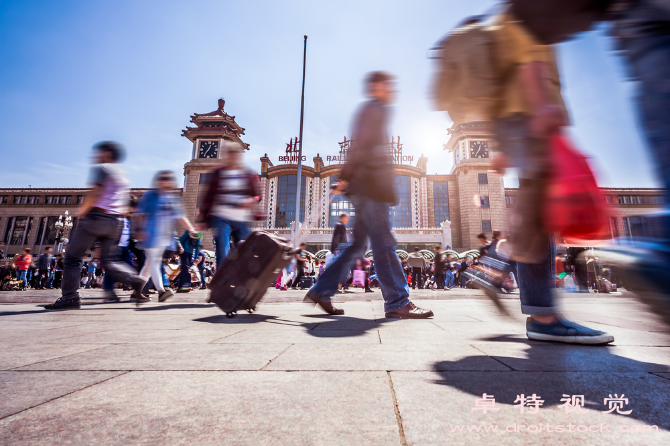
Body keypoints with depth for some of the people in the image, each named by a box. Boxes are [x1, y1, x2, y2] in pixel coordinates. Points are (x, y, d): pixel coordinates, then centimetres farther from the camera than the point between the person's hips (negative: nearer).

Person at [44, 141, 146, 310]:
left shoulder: (101, 168, -2)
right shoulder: (123, 174, 22)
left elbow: (94, 193, -13)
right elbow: (124, 205, 21)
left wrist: (82, 212, -2)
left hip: (96, 217, -8)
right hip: (114, 221, 8)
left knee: (72, 257, 2)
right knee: (108, 260, 9)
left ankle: (69, 297, -1)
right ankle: (135, 280, -12)